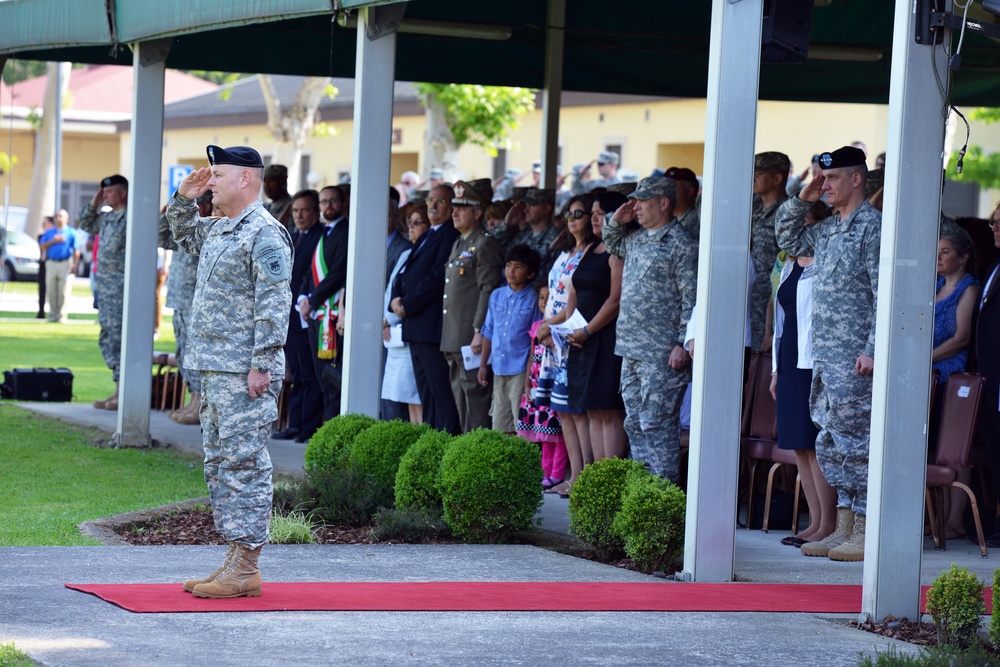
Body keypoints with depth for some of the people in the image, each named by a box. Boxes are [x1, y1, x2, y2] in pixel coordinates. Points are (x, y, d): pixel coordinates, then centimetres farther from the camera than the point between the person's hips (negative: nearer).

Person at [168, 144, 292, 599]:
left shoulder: (265, 234, -13)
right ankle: (235, 559, 17)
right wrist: (185, 197, 20)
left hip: (244, 373, -10)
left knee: (243, 463, -9)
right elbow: (184, 235, 39)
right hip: (215, 369, 10)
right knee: (219, 463, 12)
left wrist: (261, 364, -22)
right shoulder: (218, 229, 17)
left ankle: (246, 568, -8)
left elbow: (274, 305, -19)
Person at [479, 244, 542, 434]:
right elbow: (489, 332, 14)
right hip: (499, 368, 5)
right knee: (499, 426, 10)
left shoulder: (533, 300, -5)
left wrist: (531, 373, -10)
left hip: (521, 370, -5)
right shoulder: (497, 295, 9)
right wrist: (482, 365, 11)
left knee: (522, 425, -5)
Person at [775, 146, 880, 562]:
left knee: (855, 442, -7)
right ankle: (843, 528, 15)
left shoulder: (872, 226, -9)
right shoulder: (828, 230, 16)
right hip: (825, 356, 9)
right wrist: (801, 201, 17)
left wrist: (872, 349, -20)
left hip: (854, 359, -9)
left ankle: (864, 532, -4)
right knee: (832, 444, 10)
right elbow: (789, 240, 33)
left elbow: (885, 296, -14)